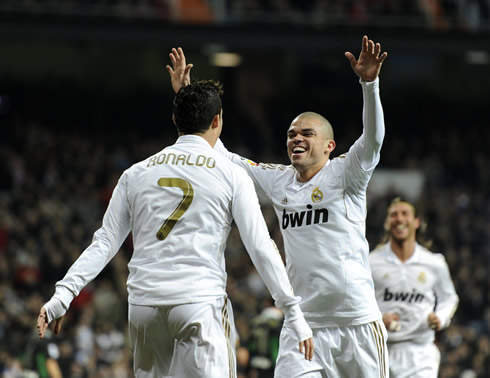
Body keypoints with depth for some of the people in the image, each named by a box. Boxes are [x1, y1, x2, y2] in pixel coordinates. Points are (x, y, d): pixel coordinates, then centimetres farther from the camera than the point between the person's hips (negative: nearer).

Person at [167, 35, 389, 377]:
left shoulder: (344, 175, -2)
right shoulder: (279, 181, 11)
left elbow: (373, 138, -19)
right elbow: (219, 154, 17)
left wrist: (369, 83, -34)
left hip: (356, 323, -3)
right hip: (303, 325, 4)